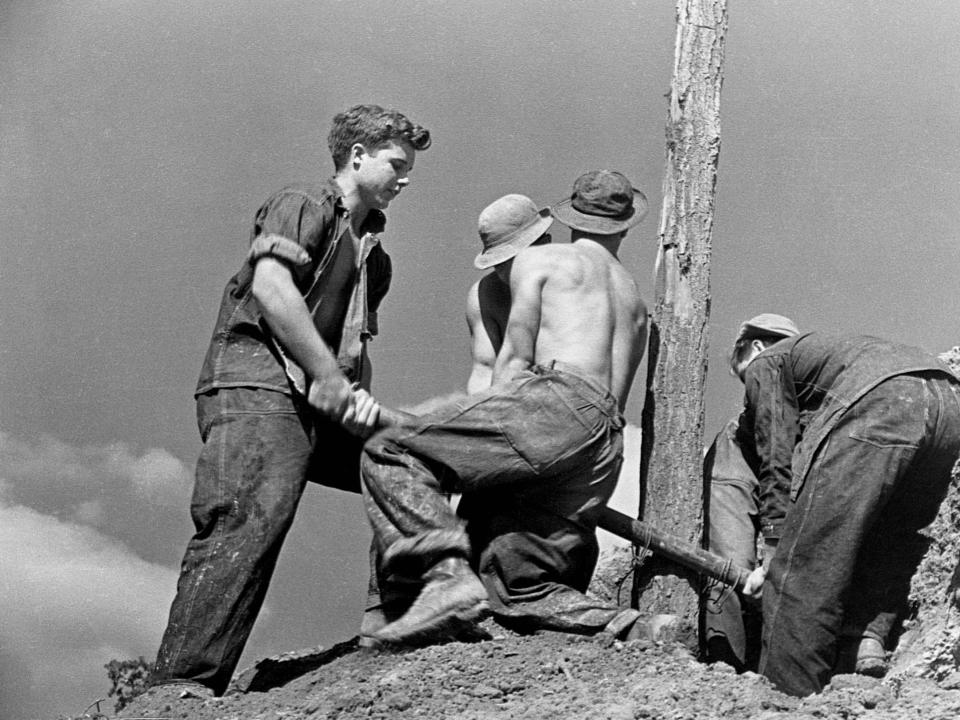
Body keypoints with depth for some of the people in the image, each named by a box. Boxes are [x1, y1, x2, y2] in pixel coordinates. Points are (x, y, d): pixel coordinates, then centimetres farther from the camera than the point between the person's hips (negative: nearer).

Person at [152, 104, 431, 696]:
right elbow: (271, 289, -13)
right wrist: (332, 380, -14)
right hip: (257, 381, -9)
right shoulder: (303, 207, 4)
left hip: (321, 403, 9)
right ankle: (179, 689, -32)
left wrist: (360, 398, 1)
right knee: (250, 520, -25)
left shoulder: (373, 254, 29)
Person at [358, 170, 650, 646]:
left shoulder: (536, 260, 16)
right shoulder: (634, 300, 36)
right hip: (606, 450, 7)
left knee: (389, 456, -10)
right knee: (520, 587, 7)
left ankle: (448, 575, -30)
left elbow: (515, 358, 6)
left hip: (558, 407, -7)